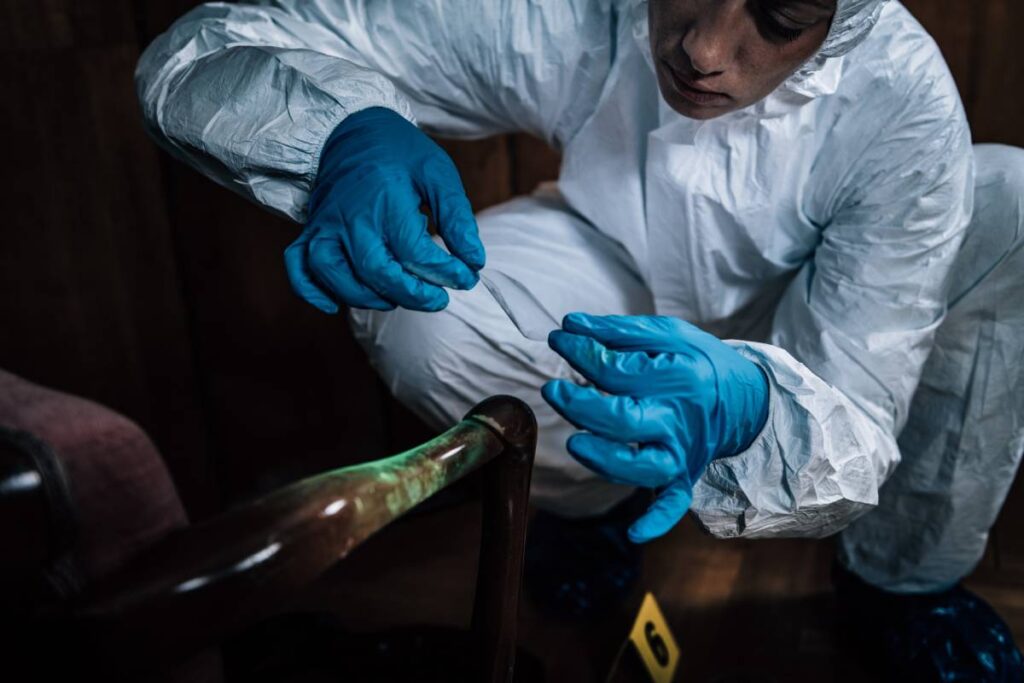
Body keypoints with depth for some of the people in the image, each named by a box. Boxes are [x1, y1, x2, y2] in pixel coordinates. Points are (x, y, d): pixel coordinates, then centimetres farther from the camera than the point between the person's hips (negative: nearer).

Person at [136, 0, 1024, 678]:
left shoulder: (906, 106, -33)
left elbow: (855, 428, -32)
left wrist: (743, 406, -55)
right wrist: (351, 135, -49)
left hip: (810, 311, 2)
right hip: (627, 282, -1)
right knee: (422, 325, -31)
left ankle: (911, 578, -1)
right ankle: (582, 495, 4)